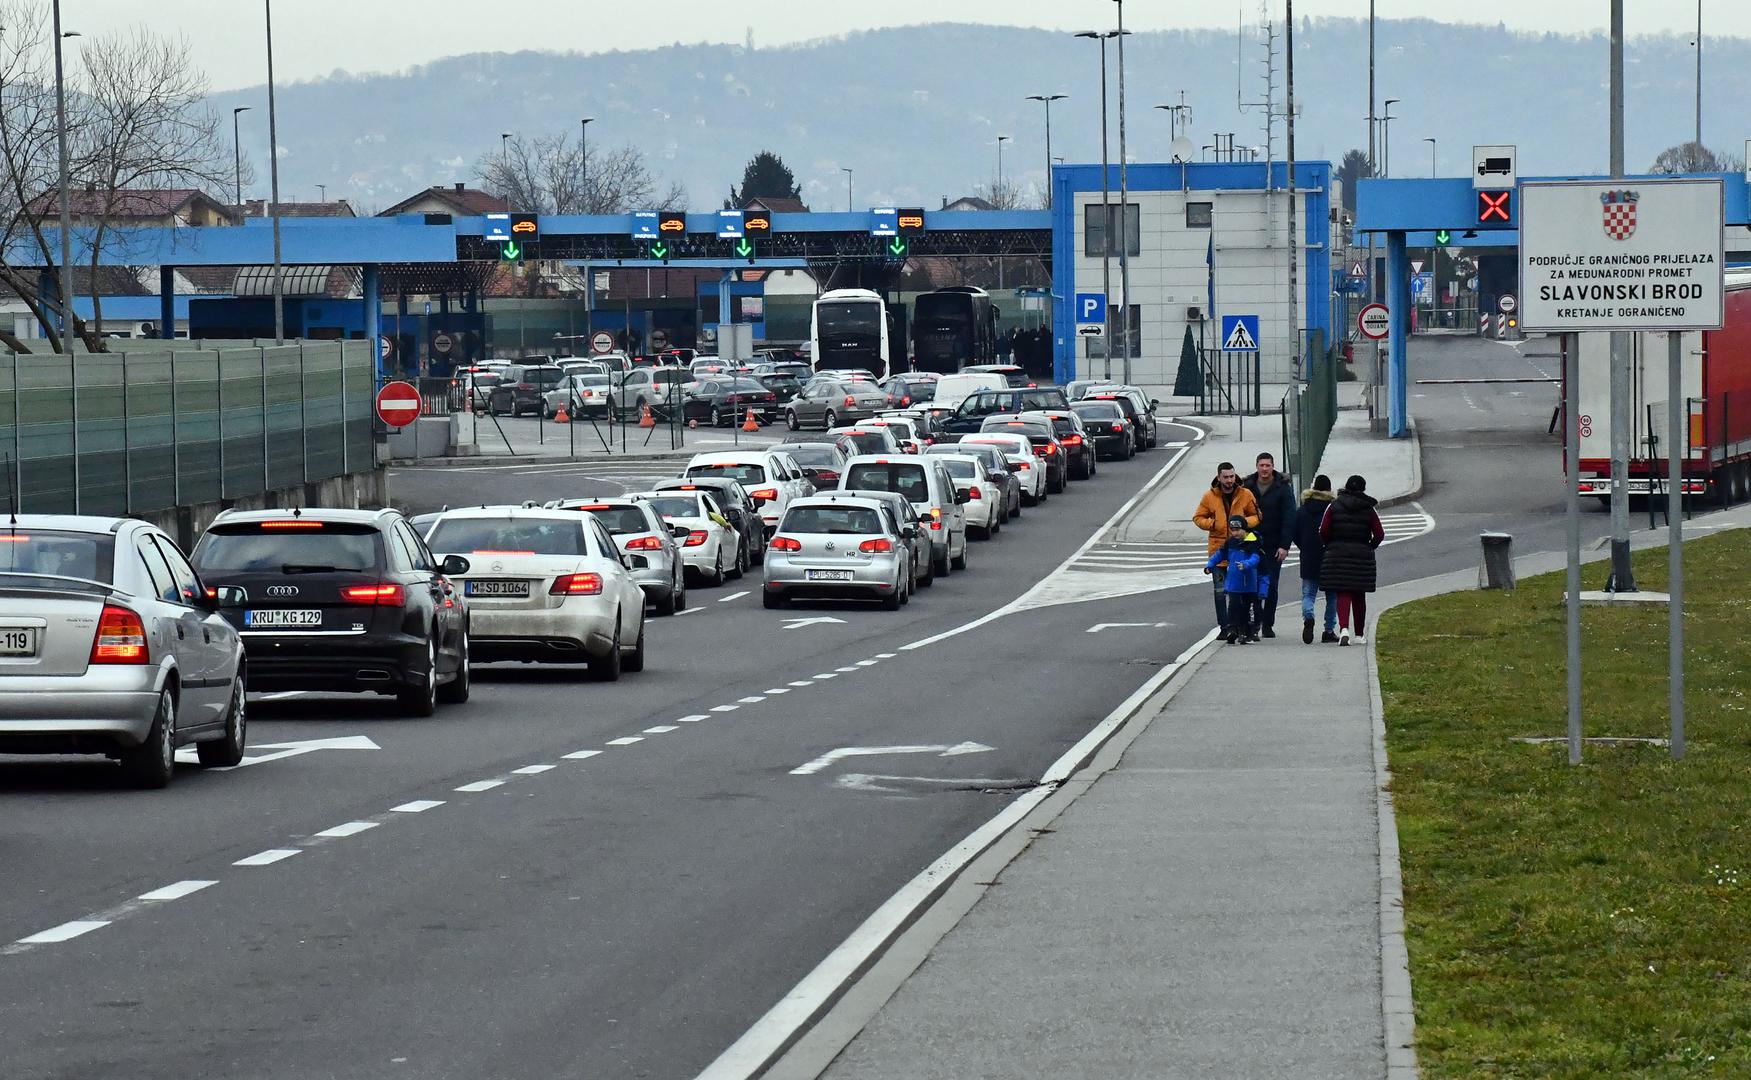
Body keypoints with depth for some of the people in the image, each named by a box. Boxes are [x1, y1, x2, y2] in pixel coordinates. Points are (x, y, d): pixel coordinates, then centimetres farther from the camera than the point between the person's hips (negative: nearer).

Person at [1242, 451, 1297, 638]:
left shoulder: (1283, 489, -2)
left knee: (1271, 587, 0)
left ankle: (1268, 625, 8)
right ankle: (1255, 621, 7)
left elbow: (1289, 518, -5)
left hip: (1273, 547, -2)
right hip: (1252, 545, 2)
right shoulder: (1247, 487, 4)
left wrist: (1284, 546, -13)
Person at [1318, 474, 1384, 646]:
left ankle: (1344, 629, -25)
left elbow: (1323, 531, -6)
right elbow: (1379, 534, -3)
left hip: (1338, 554, -1)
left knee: (1343, 594, -2)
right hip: (1362, 554, 1)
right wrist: (1369, 548, 13)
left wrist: (1330, 546, 10)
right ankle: (1359, 634, 21)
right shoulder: (1368, 509, 0)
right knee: (1359, 596, 14)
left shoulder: (1334, 506, -1)